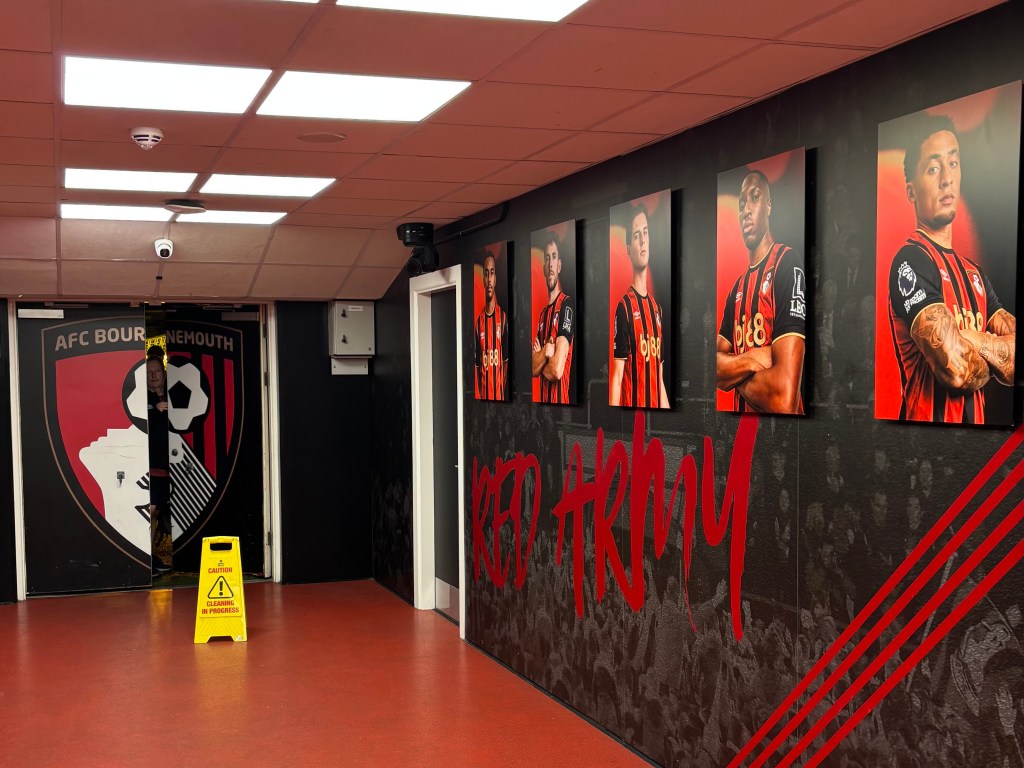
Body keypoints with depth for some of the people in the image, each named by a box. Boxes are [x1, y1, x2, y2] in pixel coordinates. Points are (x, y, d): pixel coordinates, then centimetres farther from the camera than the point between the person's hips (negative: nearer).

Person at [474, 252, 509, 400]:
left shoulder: (503, 318, -1)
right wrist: (478, 397, 0)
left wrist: (504, 393, -6)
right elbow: (476, 366, 7)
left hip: (499, 394, -2)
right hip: (482, 395, 2)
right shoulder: (478, 321, 6)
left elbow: (506, 362, 0)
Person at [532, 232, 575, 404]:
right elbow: (533, 368, 7)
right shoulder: (542, 313, 14)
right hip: (544, 399, 8)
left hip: (560, 400, -8)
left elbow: (557, 369, -19)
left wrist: (539, 359, 0)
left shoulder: (567, 305, -11)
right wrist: (545, 352, -12)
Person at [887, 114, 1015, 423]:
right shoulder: (910, 262, -13)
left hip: (975, 420, 8)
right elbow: (957, 367, -24)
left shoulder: (975, 273, 13)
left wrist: (968, 339, -13)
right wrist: (995, 361, -4)